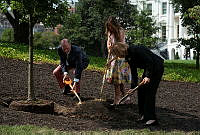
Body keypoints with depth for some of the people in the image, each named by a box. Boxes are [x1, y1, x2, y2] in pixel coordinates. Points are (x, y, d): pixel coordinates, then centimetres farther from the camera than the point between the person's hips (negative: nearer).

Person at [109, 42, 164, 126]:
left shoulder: (136, 50, -24)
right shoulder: (128, 57, 4)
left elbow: (150, 61, -26)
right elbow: (134, 73, 9)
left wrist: (148, 76, -31)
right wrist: (133, 87, 6)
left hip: (157, 68, -10)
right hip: (148, 69, 10)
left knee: (149, 92, -13)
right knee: (141, 91, 8)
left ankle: (152, 118, -12)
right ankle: (144, 116, 15)